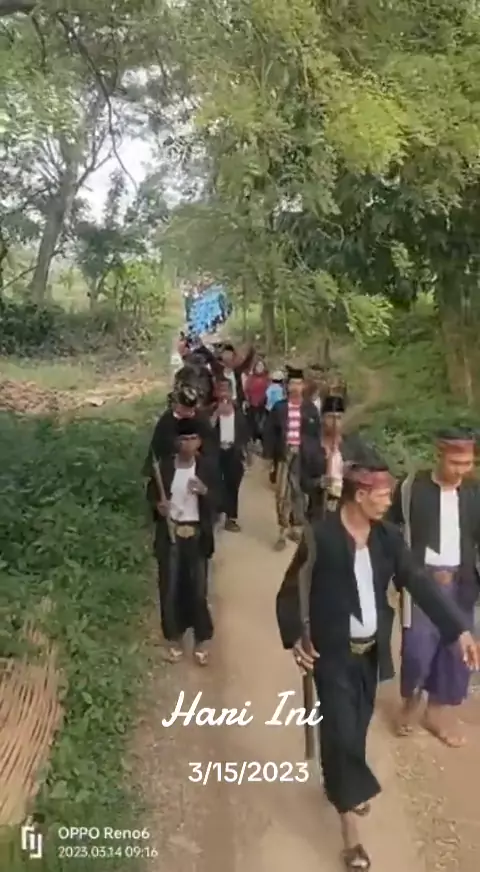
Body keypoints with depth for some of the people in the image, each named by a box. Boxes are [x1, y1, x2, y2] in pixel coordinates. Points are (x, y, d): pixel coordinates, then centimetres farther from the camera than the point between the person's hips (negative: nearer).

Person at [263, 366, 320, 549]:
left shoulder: (310, 408, 1)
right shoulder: (279, 407, -1)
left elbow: (316, 434, 4)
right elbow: (270, 432, 1)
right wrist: (268, 455, -4)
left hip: (304, 456, 1)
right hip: (284, 455, -1)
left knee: (299, 493, 12)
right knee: (282, 494, -2)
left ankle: (296, 528, 26)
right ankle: (283, 530, 9)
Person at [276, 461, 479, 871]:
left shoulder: (387, 536, -3)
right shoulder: (321, 537, -19)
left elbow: (418, 581, -5)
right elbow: (290, 591, -11)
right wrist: (294, 638, -20)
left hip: (371, 651, 6)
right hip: (334, 654, -5)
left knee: (357, 726, 20)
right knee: (341, 731, -1)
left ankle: (341, 785, 46)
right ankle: (350, 825, 14)